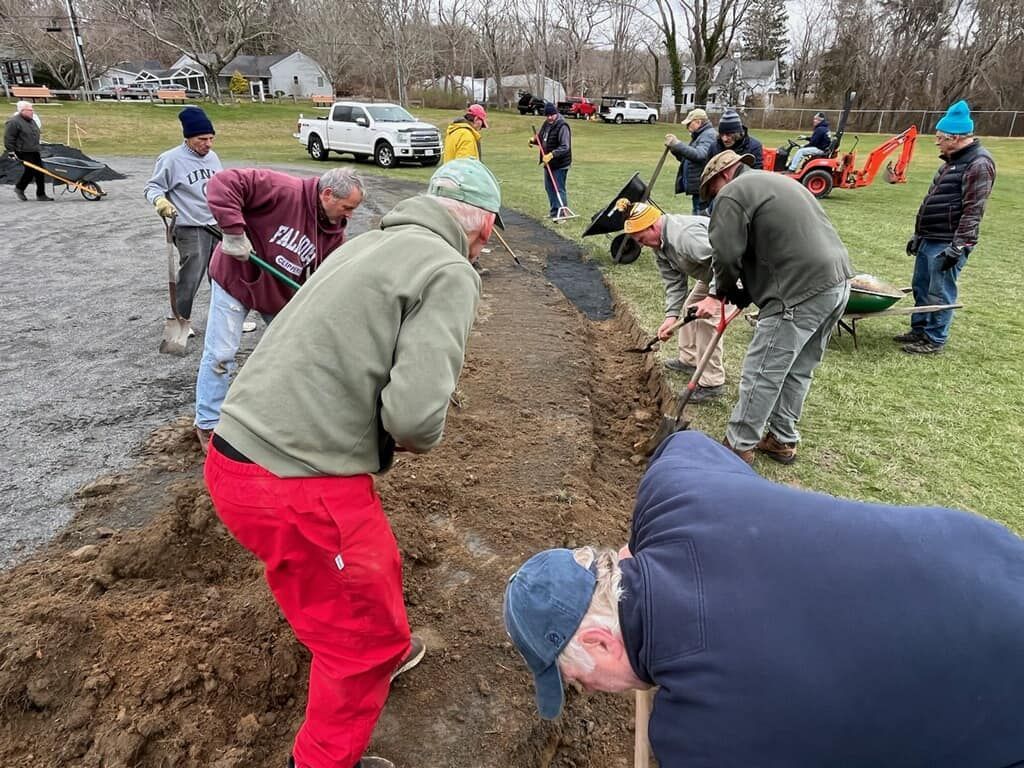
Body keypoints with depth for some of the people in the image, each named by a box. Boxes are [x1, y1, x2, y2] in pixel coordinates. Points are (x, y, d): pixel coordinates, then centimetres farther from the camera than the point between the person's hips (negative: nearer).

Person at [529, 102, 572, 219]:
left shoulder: (562, 126, -19)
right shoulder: (546, 124, 7)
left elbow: (565, 147, -27)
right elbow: (541, 138, 23)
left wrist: (552, 155, -38)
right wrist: (534, 140, 3)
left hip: (560, 164, -9)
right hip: (548, 163, 9)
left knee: (559, 189, -6)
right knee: (549, 188, 17)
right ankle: (554, 212, 28)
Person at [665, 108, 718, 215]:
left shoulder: (709, 135, -10)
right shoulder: (699, 136, 22)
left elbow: (699, 155, -27)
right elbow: (687, 159, 22)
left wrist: (677, 144, -29)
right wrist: (674, 150, 5)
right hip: (698, 189, 10)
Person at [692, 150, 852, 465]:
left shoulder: (733, 193, -2)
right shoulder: (779, 182, 29)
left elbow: (726, 254, -11)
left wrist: (727, 292, 8)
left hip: (801, 291, -10)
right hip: (837, 280, 10)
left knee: (763, 373, 0)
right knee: (798, 370, 18)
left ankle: (739, 446, 10)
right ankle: (783, 440, 29)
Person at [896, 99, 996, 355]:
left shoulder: (979, 164, -15)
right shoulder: (952, 160, 16)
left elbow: (973, 211, -20)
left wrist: (958, 247, -23)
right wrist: (918, 235, 22)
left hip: (947, 244, -9)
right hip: (929, 239, 9)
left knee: (939, 293, -2)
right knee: (921, 287, 16)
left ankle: (935, 339, 8)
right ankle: (919, 330, 27)